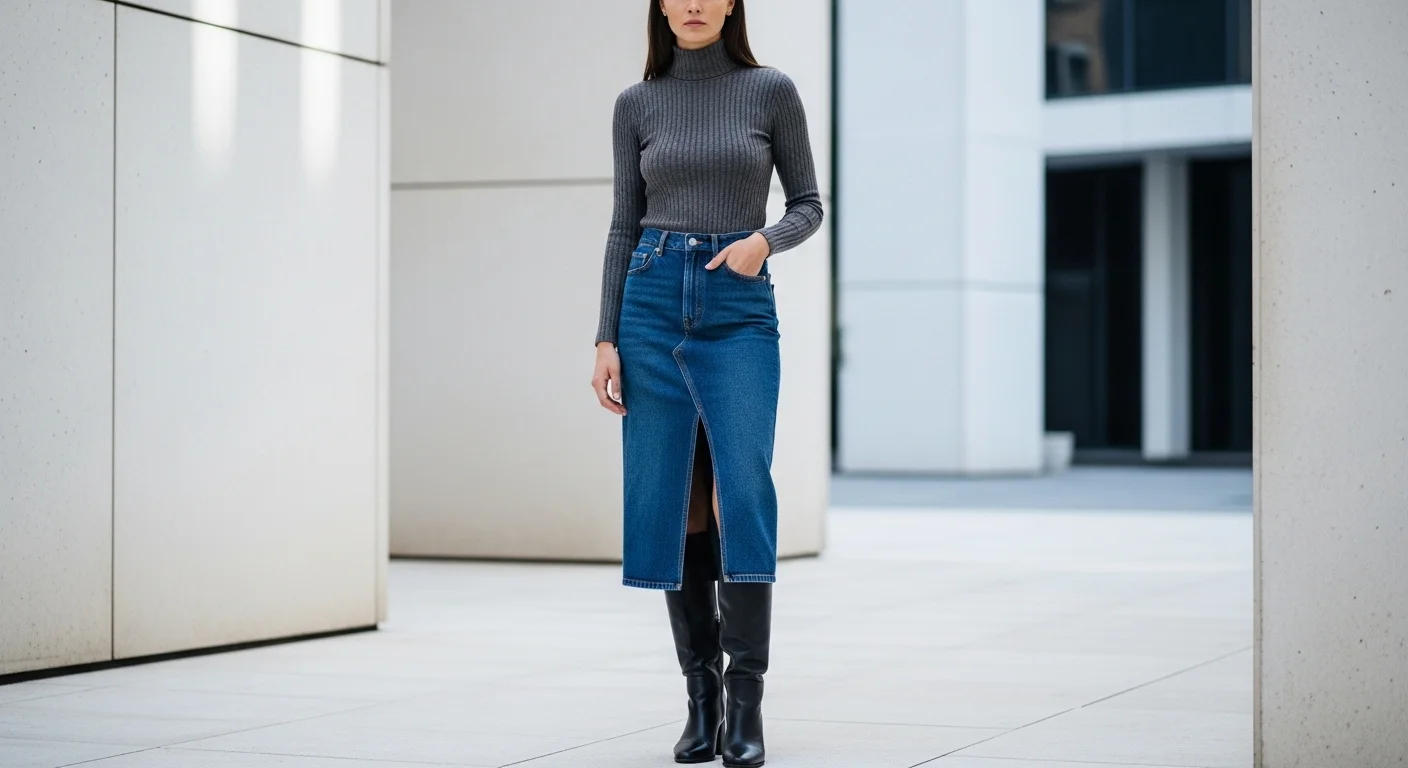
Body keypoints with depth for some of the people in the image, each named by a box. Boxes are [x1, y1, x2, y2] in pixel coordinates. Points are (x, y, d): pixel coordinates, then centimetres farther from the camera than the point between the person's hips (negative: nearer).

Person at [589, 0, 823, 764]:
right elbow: (624, 225, 9)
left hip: (740, 310, -2)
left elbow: (808, 205, 7)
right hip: (653, 302, 2)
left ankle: (745, 701, -11)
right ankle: (701, 693, 11)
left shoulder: (771, 90, 4)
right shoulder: (636, 105, 9)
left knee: (741, 491, -16)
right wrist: (606, 339, 2)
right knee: (671, 501, 1)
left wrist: (764, 239, -14)